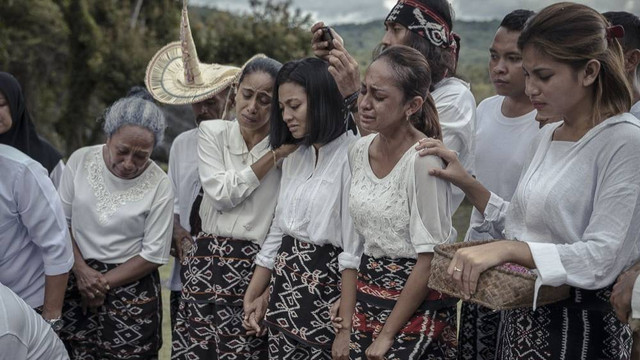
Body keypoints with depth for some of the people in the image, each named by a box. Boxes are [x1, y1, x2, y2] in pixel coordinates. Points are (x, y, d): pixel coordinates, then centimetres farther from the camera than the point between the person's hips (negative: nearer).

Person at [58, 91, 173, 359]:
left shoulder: (159, 185, -13)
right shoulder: (80, 160, -6)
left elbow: (154, 255, -9)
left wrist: (103, 283, -12)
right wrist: (81, 270, -12)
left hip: (132, 289, -2)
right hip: (75, 280, 2)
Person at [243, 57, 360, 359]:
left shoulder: (352, 155, -15)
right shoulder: (294, 156, 11)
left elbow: (355, 246, -18)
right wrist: (252, 295, 16)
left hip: (326, 291, -7)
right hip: (285, 289, 7)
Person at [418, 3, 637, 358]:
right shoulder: (546, 136, 8)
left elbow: (603, 257, -23)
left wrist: (506, 249, -30)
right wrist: (465, 182, 1)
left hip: (582, 328, -7)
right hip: (523, 318, 7)